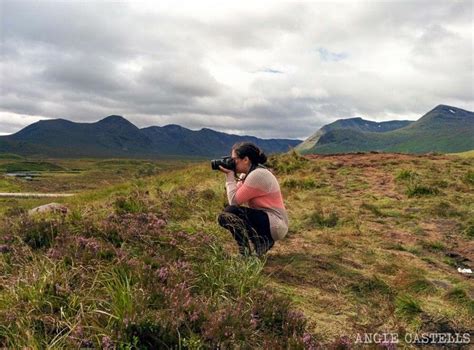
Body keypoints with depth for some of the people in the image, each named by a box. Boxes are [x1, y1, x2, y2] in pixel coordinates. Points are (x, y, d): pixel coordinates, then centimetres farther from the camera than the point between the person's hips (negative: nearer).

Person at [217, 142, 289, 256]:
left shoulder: (257, 175, -20)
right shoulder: (247, 174, 9)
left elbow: (234, 201, -19)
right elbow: (235, 198, 5)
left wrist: (229, 175, -11)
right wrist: (231, 175, -1)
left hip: (275, 224, -10)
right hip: (264, 218, 10)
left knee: (229, 212, -21)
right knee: (224, 217, 11)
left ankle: (247, 253, -12)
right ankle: (263, 241, 10)